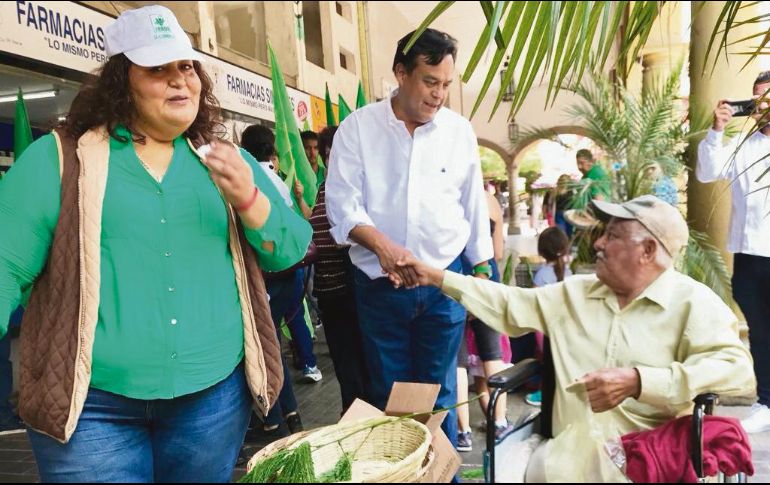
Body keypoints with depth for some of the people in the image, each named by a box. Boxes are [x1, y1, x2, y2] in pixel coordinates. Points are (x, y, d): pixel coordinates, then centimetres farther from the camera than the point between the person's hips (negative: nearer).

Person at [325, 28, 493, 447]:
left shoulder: (459, 130, 3)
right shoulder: (357, 127, -3)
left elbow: (474, 205, 9)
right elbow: (342, 201, -8)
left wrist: (481, 271, 10)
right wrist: (381, 244, -25)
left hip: (444, 283, 1)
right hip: (379, 286, -1)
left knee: (439, 394, 12)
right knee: (388, 394, 13)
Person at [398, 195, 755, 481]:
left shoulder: (692, 301, -1)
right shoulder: (575, 292, 14)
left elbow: (737, 368, -14)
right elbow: (510, 304, 18)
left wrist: (637, 381, -23)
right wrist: (436, 277, 14)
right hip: (572, 448, 4)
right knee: (542, 467, -29)